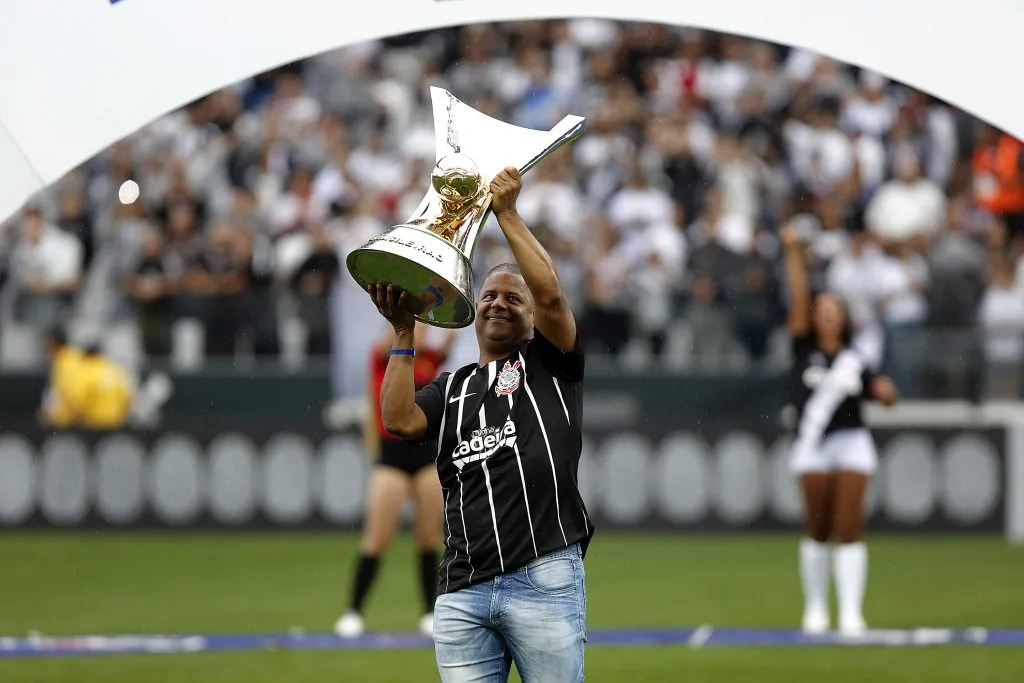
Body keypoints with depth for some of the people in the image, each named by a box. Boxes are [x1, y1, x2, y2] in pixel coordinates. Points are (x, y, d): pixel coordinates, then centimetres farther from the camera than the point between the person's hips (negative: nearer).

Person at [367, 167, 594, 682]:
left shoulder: (549, 365, 13)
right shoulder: (450, 388, 23)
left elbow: (552, 295, -5)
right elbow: (399, 420, 4)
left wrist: (506, 214, -1)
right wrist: (404, 333, 6)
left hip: (543, 577, -4)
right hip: (462, 589, 4)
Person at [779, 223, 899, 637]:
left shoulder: (854, 359, 11)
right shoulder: (805, 350, 7)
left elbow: (881, 394, 10)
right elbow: (798, 298, -1)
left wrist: (884, 390, -13)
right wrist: (793, 254, -8)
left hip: (852, 443, 0)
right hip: (813, 445, 0)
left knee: (849, 529, -6)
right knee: (817, 530, 2)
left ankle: (851, 613, -8)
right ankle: (815, 608, 16)